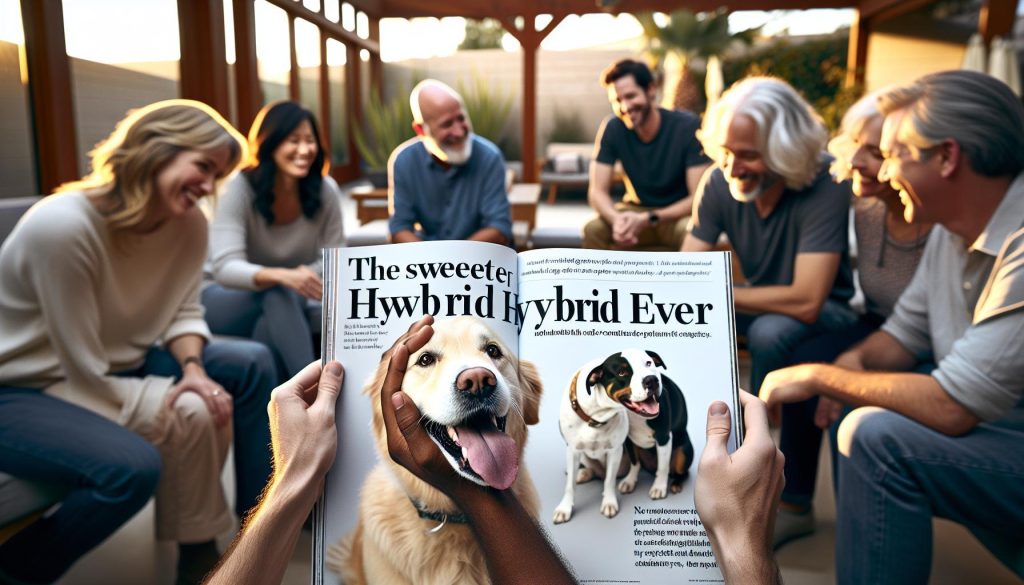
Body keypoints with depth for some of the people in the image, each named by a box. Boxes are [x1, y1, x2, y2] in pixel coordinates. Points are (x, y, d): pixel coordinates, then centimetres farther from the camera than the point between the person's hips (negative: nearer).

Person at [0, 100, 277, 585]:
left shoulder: (189, 223, -8)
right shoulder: (60, 226, -28)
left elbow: (184, 312, 1)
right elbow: (86, 373, -25)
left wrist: (194, 370, -18)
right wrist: (182, 403, -22)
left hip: (122, 364, 8)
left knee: (251, 363, -3)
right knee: (190, 415, -28)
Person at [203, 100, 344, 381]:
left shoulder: (325, 190, -12)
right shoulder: (240, 188, -21)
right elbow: (225, 267, -32)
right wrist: (281, 276, -50)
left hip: (293, 305, 3)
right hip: (229, 300, -3)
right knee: (278, 293, -36)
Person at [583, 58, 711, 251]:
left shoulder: (688, 127, -19)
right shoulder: (612, 129, -11)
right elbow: (597, 191, -12)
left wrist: (647, 220, -33)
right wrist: (616, 219, -35)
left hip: (679, 213, -2)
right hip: (637, 210, 3)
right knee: (593, 230, -25)